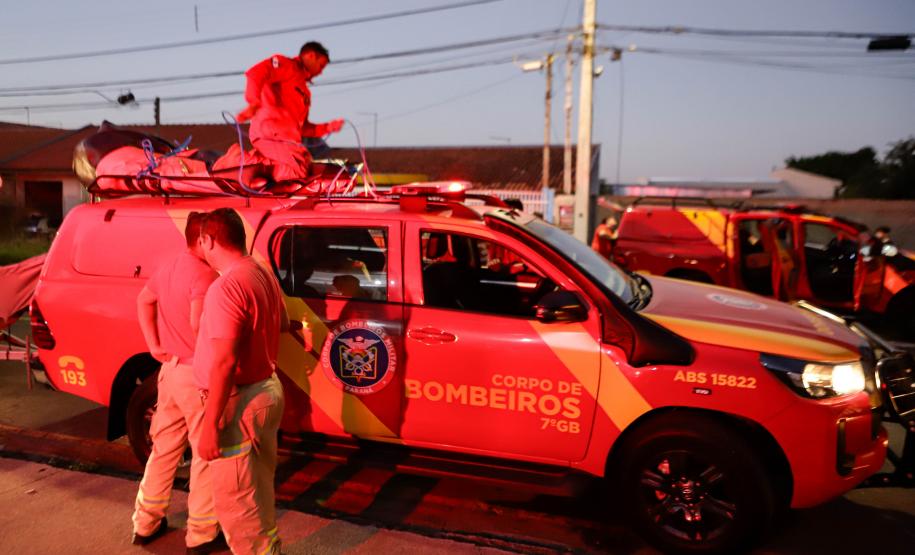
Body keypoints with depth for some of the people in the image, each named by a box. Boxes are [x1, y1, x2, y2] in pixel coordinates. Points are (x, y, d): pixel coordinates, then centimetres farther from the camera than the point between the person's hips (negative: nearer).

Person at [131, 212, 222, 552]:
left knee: (163, 448, 21)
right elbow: (199, 323, -31)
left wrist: (154, 345, 17)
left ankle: (146, 523, 34)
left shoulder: (168, 270, 10)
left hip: (170, 370, 9)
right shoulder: (204, 274, -20)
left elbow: (144, 301, 23)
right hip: (197, 375, -9)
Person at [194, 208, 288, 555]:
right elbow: (282, 324, 23)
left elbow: (224, 362, -26)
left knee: (234, 501, 5)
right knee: (259, 491, 25)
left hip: (240, 401, -10)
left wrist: (210, 425, -21)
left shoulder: (227, 286, -22)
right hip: (267, 389, 10)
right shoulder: (264, 275, 6)